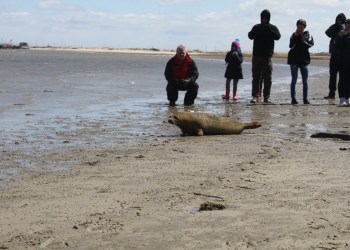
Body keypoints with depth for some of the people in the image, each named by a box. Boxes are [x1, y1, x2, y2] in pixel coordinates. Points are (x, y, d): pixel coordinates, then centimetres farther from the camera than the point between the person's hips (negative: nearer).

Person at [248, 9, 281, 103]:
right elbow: (250, 36, -4)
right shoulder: (256, 27, 10)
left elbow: (278, 36, -9)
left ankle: (266, 97, 2)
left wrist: (269, 30, -21)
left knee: (267, 78, -1)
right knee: (256, 77, 0)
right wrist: (256, 31, -21)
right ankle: (255, 96, 0)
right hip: (256, 56, 1)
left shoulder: (273, 28, 8)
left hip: (267, 56, -1)